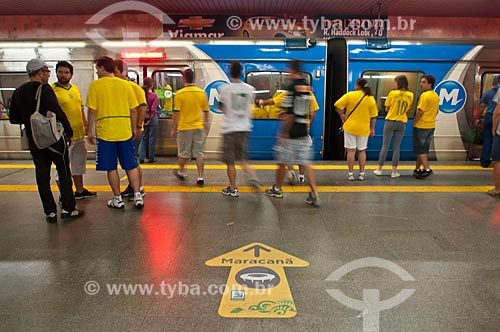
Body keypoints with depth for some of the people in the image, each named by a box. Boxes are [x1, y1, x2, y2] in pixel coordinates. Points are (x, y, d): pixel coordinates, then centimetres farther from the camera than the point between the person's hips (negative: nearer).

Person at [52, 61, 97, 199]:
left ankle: (80, 190, 32)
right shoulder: (51, 90, -10)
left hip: (79, 134, 8)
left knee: (79, 163, 18)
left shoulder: (75, 89, 12)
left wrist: (86, 126, 16)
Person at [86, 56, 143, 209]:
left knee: (111, 168, 7)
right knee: (131, 166, 10)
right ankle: (137, 196, 8)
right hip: (125, 131, 3)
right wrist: (134, 128, 15)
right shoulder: (125, 84, 5)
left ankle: (118, 199, 14)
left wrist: (89, 131, 4)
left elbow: (92, 111, -5)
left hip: (105, 132, -2)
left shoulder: (95, 85, -3)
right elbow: (133, 110, 5)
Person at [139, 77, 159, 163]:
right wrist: (150, 119, -8)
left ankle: (141, 158, 9)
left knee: (144, 138, 12)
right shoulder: (154, 95, -11)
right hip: (152, 118, -4)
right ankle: (151, 158, 11)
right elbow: (153, 109, -16)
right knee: (152, 138, 5)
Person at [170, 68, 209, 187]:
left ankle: (181, 172, 35)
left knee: (183, 153, 14)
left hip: (184, 127, -2)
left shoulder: (180, 94, -9)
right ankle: (200, 178, 3)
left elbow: (176, 113, -9)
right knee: (199, 153, 5)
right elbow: (206, 112, 7)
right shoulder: (201, 93, 0)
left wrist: (173, 129, -1)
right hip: (199, 128, 2)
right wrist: (206, 126, 20)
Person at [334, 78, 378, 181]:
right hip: (363, 129, 2)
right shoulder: (371, 99, 0)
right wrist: (372, 129, 11)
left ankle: (350, 173, 6)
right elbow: (373, 116, 2)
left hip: (350, 127, -2)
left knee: (351, 150, 4)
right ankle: (362, 173, 17)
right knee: (362, 151, 13)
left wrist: (342, 116, 4)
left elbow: (337, 106, -10)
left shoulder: (350, 95, -7)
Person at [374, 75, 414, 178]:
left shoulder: (392, 93, -9)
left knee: (385, 146, 5)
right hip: (402, 123, 2)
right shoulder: (410, 95, 0)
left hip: (390, 121, -2)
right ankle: (394, 171, 9)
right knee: (396, 147, 8)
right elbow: (409, 108, 10)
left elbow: (387, 108, -1)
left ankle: (379, 169, 10)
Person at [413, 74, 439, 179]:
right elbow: (436, 111, 18)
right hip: (431, 126, 9)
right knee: (425, 149, 13)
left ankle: (427, 169, -7)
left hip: (421, 126, -9)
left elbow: (421, 111, -20)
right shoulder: (436, 96, 11)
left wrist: (414, 122, -10)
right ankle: (417, 168, 21)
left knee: (420, 150, -2)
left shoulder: (425, 95, -17)